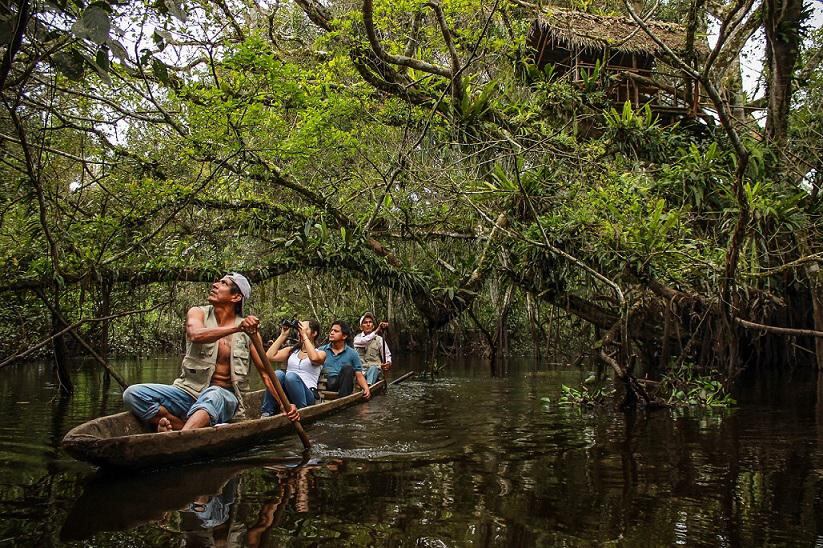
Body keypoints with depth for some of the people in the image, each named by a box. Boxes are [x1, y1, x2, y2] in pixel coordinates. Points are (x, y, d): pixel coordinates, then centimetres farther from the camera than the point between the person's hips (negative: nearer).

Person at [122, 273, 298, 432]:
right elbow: (196, 335, -21)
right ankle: (190, 429, -25)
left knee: (212, 396, -39)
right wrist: (236, 328, -37)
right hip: (190, 390, 2)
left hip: (224, 395, -2)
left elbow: (265, 372, 7)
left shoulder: (248, 331, 3)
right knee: (133, 394, -19)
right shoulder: (198, 313, 3)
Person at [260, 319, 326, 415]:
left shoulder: (320, 353, 11)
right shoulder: (291, 350, 22)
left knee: (291, 376, -32)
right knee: (278, 374, -27)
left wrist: (304, 335, -8)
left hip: (306, 395, -3)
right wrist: (283, 335, 10)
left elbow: (314, 358, -16)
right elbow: (269, 356, 6)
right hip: (286, 396, 3)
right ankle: (266, 413, -26)